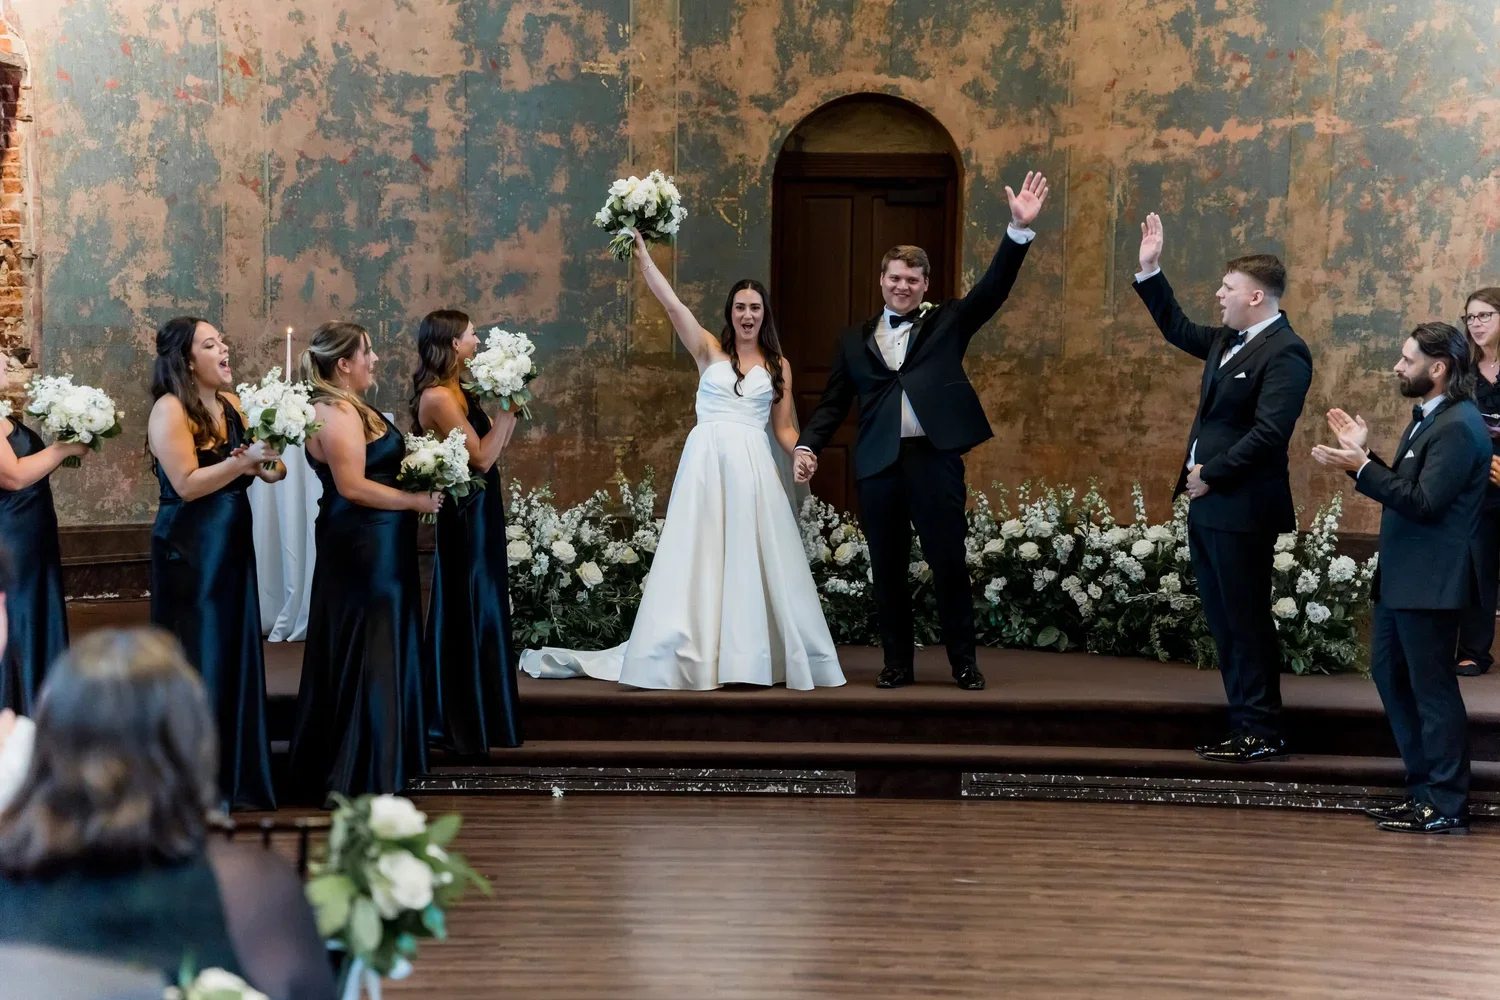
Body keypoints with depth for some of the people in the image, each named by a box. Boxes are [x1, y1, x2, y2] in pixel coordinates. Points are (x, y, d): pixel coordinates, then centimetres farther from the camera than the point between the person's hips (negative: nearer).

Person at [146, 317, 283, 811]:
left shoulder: (231, 404, 9)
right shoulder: (170, 410, -14)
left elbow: (244, 469, 13)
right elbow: (187, 484, -21)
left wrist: (267, 466, -8)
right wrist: (245, 460, -24)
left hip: (232, 546, 7)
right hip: (189, 550, -7)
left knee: (236, 654, 11)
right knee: (198, 661, -1)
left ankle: (235, 777, 21)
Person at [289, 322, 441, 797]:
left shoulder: (350, 408, 14)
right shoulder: (336, 413, -18)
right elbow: (353, 486, -23)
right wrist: (417, 501, -16)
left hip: (377, 546, 11)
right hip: (363, 548, -11)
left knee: (383, 651, 15)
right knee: (366, 655, -3)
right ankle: (359, 772, 5)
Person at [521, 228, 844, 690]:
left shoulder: (778, 366, 13)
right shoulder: (710, 350, 8)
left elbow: (783, 428, 13)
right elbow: (672, 304, -2)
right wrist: (643, 256, -9)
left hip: (753, 465, 1)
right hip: (707, 460, -1)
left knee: (755, 559, -2)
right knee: (698, 559, -3)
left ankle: (754, 655, 4)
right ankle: (693, 655, 0)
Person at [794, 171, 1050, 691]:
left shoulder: (947, 322, 10)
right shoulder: (855, 338, 14)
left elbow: (993, 288, -2)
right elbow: (833, 403, 13)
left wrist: (1020, 230, -14)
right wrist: (807, 445, -3)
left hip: (935, 458, -2)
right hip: (878, 465, 2)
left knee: (949, 562, 0)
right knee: (887, 568, 7)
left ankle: (964, 662, 10)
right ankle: (898, 663, 16)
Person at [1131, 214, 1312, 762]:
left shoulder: (1284, 353, -15)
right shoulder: (1227, 341, 13)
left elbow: (1269, 432, -23)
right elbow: (1179, 329, 30)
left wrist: (1211, 475, -17)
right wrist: (1150, 271, 22)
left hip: (1242, 507, -10)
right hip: (1209, 502, 10)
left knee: (1246, 621, -4)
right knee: (1225, 620, 13)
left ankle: (1261, 733, 2)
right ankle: (1246, 723, 20)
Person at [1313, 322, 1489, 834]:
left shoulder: (1458, 427, -18)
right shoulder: (1427, 418, 14)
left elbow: (1424, 502, -24)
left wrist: (1362, 468, -21)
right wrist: (1365, 455, 9)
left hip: (1430, 584, -11)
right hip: (1401, 580, 11)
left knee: (1432, 688, -4)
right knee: (1389, 674, 17)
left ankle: (1446, 806, 4)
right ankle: (1423, 792, 25)